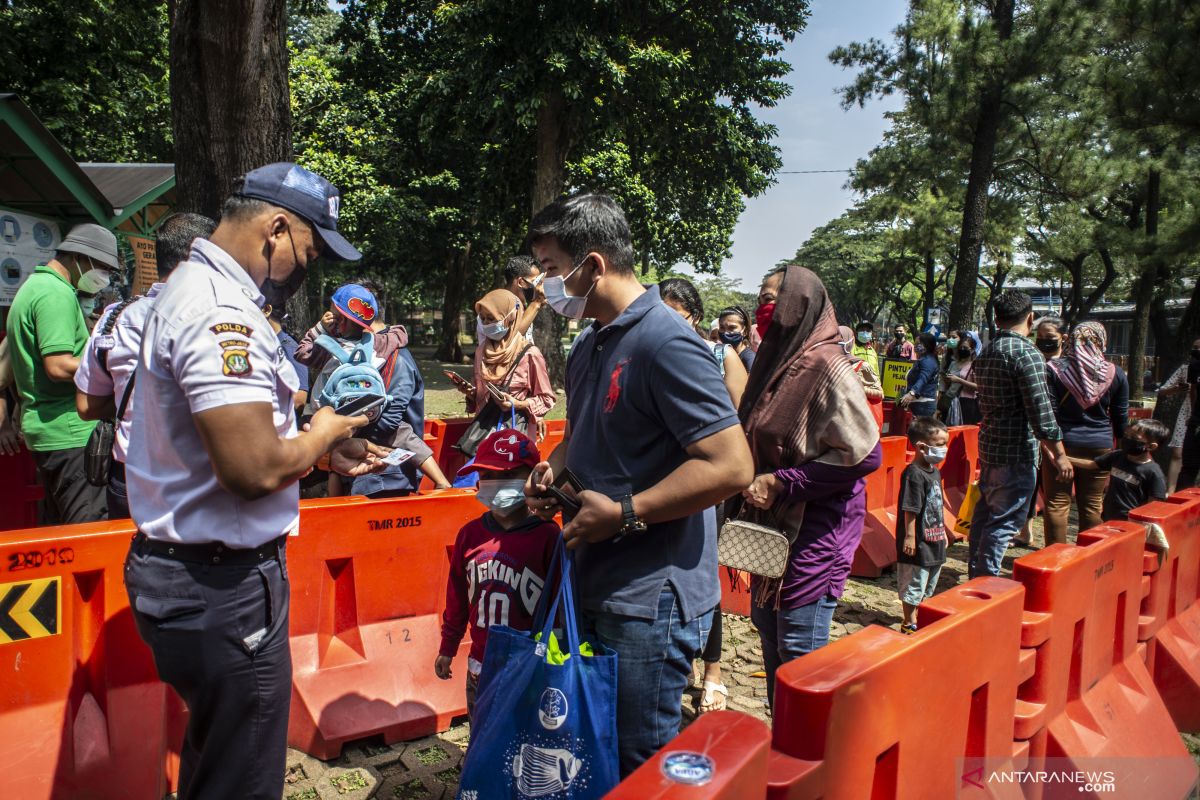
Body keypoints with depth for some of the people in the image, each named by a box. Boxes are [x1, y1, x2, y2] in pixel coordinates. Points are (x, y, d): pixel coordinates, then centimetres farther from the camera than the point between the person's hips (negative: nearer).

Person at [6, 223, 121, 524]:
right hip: (70, 432, -11)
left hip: (43, 429, 11)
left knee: (56, 527, 16)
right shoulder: (57, 293, -14)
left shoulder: (32, 286, 19)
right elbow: (59, 367, -23)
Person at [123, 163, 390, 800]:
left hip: (182, 572, 11)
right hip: (221, 586, -11)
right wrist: (321, 435, -11)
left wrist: (325, 454, 11)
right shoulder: (220, 310, -23)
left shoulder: (195, 289, 12)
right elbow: (254, 469, -31)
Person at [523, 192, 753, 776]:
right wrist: (553, 469, 5)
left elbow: (731, 466, -24)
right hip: (595, 585, 9)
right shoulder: (588, 345, 12)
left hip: (650, 601, -9)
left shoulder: (665, 344, -19)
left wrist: (623, 513, -20)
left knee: (640, 769, 7)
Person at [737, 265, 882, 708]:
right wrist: (754, 483, 6)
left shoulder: (826, 365, -17)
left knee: (800, 651, 0)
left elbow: (864, 453, -22)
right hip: (775, 522, 9)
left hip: (815, 530, -9)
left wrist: (781, 484, -20)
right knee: (767, 627, 18)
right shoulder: (779, 358, 9)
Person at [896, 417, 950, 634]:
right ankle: (909, 623, 15)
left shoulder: (935, 472, 9)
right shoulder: (913, 474, -21)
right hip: (917, 543, -10)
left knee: (928, 586, 21)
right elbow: (910, 510, -22)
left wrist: (943, 531, 22)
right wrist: (910, 536, -21)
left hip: (934, 541, 10)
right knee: (912, 585, 3)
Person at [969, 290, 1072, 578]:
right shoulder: (1027, 353, -15)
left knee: (984, 514, 17)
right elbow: (1041, 411, -18)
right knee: (1004, 521, -2)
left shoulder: (986, 353, 11)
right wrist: (1059, 454, -10)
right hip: (1016, 452, -9)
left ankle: (976, 575, 26)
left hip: (989, 446, 9)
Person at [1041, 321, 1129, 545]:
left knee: (1057, 503, 4)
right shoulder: (1115, 374, 1)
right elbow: (1121, 419, 7)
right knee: (1092, 506, 10)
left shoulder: (1053, 369, -6)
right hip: (1100, 446, 2)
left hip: (1062, 442, -2)